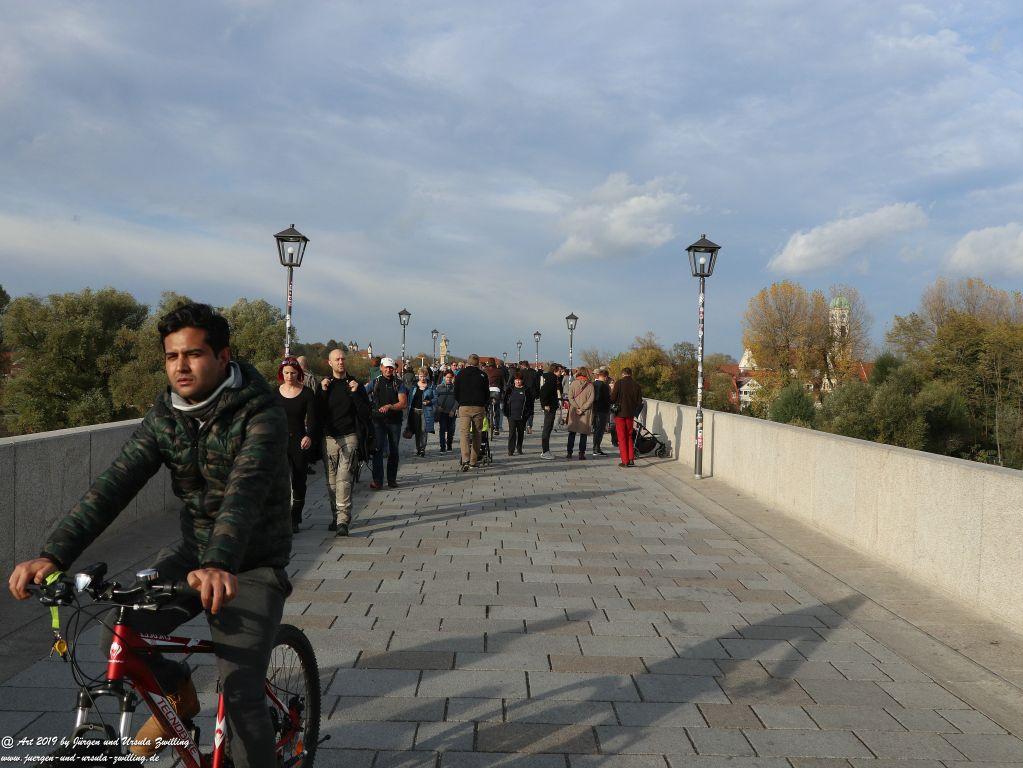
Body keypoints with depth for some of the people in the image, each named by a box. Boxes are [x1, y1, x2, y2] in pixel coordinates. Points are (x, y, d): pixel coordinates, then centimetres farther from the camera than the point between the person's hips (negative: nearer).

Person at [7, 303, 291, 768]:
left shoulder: (260, 414, -22)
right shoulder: (165, 415, -4)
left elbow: (245, 490, -38)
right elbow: (115, 483, -14)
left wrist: (219, 564, -55)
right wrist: (53, 554, -28)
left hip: (251, 566, -5)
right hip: (191, 552, 5)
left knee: (240, 697, -13)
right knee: (117, 640, -12)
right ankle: (178, 695, 20)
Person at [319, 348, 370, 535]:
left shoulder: (355, 384, 5)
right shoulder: (324, 385, 8)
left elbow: (365, 411, 0)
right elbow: (317, 412, 3)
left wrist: (355, 393, -13)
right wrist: (323, 392, -8)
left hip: (349, 437, -3)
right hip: (328, 438, 3)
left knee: (344, 479, -13)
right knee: (331, 481, 7)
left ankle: (343, 521, -16)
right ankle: (335, 516, 19)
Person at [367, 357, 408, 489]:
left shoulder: (398, 384, 2)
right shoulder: (375, 382, 6)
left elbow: (403, 404, -8)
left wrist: (389, 406, -20)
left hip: (394, 420, 0)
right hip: (378, 420, 0)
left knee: (393, 451, 7)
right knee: (378, 449, -9)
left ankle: (392, 479, 17)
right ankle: (377, 480, -10)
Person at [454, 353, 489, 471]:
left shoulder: (460, 374, 5)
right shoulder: (482, 375, 3)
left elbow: (456, 393, 9)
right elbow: (487, 394, 8)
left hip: (464, 407, -1)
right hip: (479, 407, 1)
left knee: (464, 433, -5)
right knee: (476, 434, 11)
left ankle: (465, 460, -22)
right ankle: (474, 461, 14)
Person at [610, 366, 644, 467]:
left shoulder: (619, 383, -11)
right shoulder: (636, 384, -1)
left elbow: (613, 399, -10)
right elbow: (639, 401, 4)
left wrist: (612, 390, 9)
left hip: (620, 413, -3)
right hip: (630, 414, 3)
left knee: (622, 437, 4)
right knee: (629, 437, 16)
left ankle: (625, 461, 3)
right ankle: (631, 459, 12)